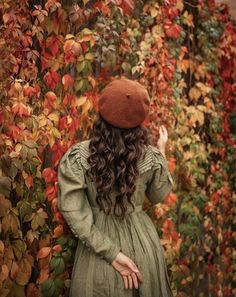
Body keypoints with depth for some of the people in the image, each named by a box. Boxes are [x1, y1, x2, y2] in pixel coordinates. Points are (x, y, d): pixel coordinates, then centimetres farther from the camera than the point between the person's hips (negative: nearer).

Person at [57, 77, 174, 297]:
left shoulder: (76, 158, -18)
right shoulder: (151, 157, -13)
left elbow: (75, 215, -20)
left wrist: (112, 253, -16)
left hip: (98, 248, -1)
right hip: (142, 243, 1)